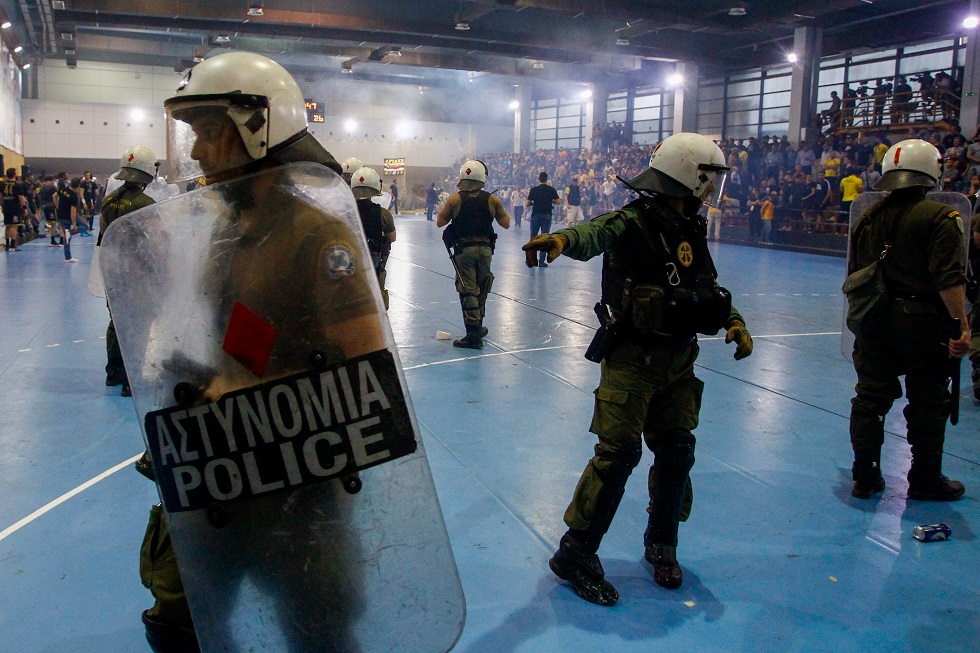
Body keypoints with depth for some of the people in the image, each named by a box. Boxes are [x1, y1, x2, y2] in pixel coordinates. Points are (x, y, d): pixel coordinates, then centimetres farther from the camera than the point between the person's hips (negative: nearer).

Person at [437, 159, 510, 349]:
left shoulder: (455, 200, -7)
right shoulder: (492, 200, -3)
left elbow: (440, 222, 2)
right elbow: (506, 224, 5)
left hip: (464, 249, -3)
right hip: (485, 248, 3)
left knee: (468, 291, -1)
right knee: (481, 289, 17)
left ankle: (474, 333, -7)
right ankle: (478, 327, 31)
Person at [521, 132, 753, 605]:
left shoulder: (692, 231, 11)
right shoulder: (633, 222, -14)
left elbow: (710, 286, 20)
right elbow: (595, 233, -35)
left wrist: (734, 322, 2)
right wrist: (561, 239, -58)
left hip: (678, 359, 7)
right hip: (632, 357, -7)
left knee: (676, 450, 12)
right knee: (619, 451, -11)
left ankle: (661, 544, 31)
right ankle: (576, 553, 2)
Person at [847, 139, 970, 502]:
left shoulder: (868, 218, 7)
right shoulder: (939, 217, -11)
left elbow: (853, 277, 13)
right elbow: (949, 278, -20)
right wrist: (962, 323, -17)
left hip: (874, 321, 5)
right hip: (921, 322, -4)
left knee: (870, 398, 9)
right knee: (928, 404, 10)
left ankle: (865, 477, 14)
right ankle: (925, 480, 20)